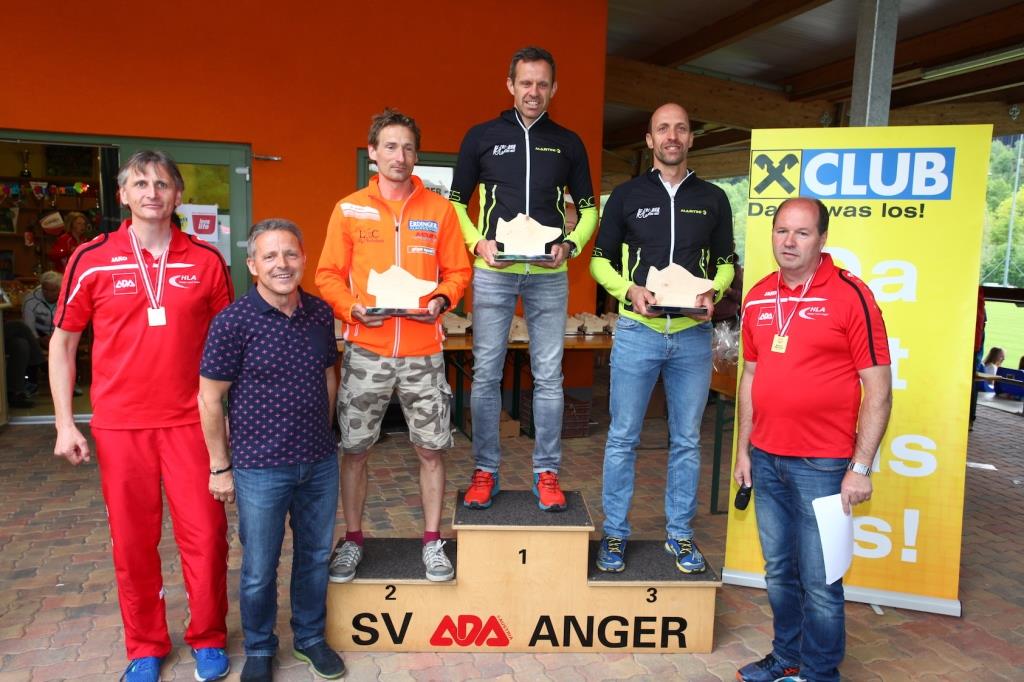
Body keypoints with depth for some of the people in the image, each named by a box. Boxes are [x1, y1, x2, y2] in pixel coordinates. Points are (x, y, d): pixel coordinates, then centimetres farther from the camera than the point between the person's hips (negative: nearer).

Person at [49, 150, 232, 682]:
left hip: (190, 420, 0)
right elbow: (63, 342, 5)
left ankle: (208, 638, 25)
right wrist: (64, 423, 0)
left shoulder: (206, 260, 1)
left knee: (205, 536, 3)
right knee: (133, 541, 11)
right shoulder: (91, 260, -1)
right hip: (119, 424, 0)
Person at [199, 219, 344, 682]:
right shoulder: (233, 322, -14)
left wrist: (322, 435, 13)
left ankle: (310, 636, 40)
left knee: (316, 556, 18)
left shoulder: (320, 313, 0)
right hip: (260, 468, -4)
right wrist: (220, 467, -6)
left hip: (320, 462, 4)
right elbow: (210, 399, -9)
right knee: (259, 569, 11)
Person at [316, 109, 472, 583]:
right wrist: (352, 308, -12)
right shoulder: (349, 209, 4)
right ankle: (352, 540, 26)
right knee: (353, 450, 7)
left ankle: (433, 542, 23)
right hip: (365, 350, 0)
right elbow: (329, 274, 5)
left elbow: (458, 270, 9)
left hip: (423, 352, 0)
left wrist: (441, 299, -10)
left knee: (431, 450, 6)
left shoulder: (439, 209, 5)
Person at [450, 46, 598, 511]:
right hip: (493, 273, -1)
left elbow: (588, 208, 14)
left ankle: (547, 473, 16)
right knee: (486, 373, 3)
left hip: (548, 275, 1)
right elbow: (456, 202, 9)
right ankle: (485, 471, 16)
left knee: (548, 377, 4)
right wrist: (478, 243, -8)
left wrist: (571, 244, -5)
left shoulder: (568, 143, 10)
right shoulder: (481, 137, 6)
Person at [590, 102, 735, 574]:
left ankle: (680, 534, 24)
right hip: (637, 330, -1)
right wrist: (629, 291, -11)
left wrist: (712, 293, -6)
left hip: (693, 335, 2)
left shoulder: (713, 199, 10)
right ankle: (615, 532, 18)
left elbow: (726, 262, 15)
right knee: (623, 437, 4)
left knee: (686, 440, 9)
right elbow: (600, 259, 7)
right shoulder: (626, 196, 5)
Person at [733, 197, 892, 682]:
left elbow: (878, 389, -9)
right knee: (778, 572, 17)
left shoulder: (850, 295, -9)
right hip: (766, 459, 5)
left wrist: (861, 468, -12)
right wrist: (743, 450, 13)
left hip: (822, 465, -5)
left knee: (819, 582, 5)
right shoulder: (757, 298, 8)